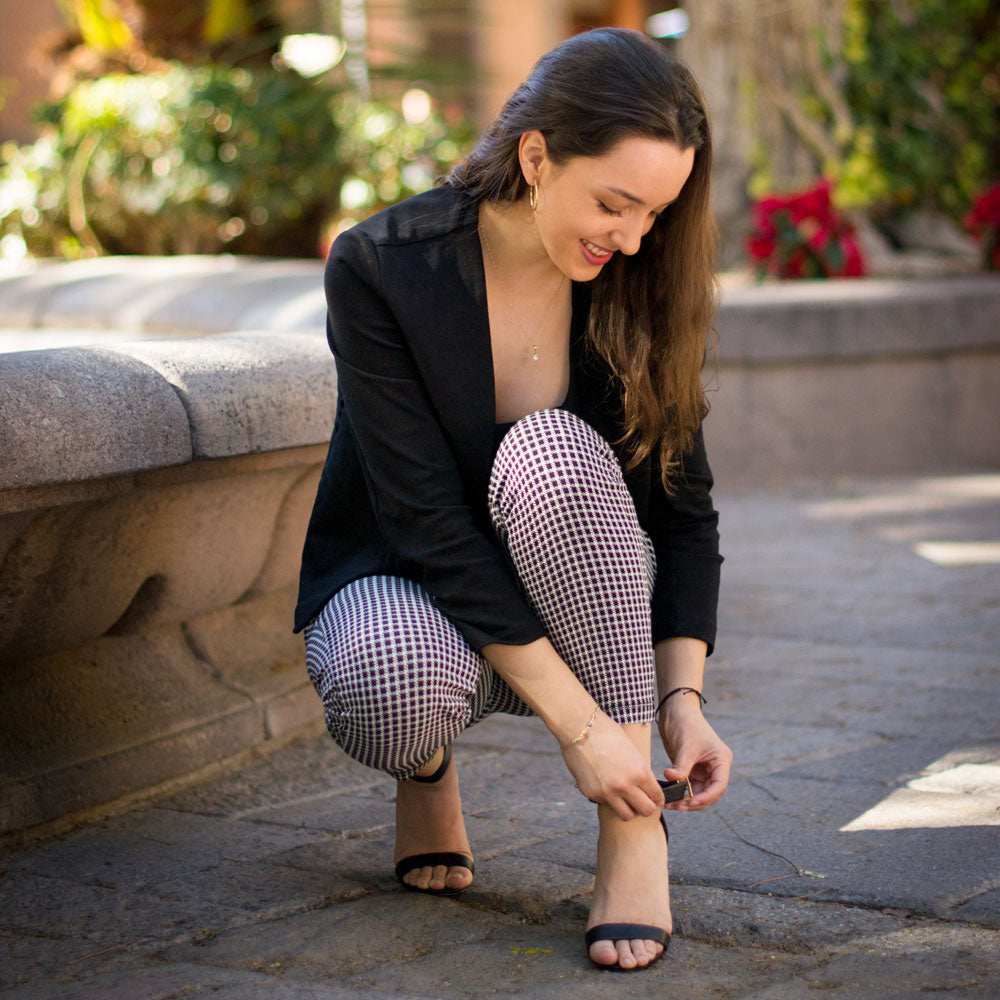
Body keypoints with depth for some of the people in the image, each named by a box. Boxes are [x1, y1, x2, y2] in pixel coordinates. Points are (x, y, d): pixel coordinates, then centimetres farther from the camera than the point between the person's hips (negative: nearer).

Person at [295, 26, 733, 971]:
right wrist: (578, 722, -31)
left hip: (568, 619, 2)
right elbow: (428, 520, -26)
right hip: (398, 584, -2)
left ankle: (634, 827, -24)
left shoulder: (639, 282, -10)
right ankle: (428, 770, 1)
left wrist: (680, 697, -19)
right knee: (395, 680, -39)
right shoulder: (380, 269, -22)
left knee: (555, 452, -32)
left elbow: (683, 507, -5)